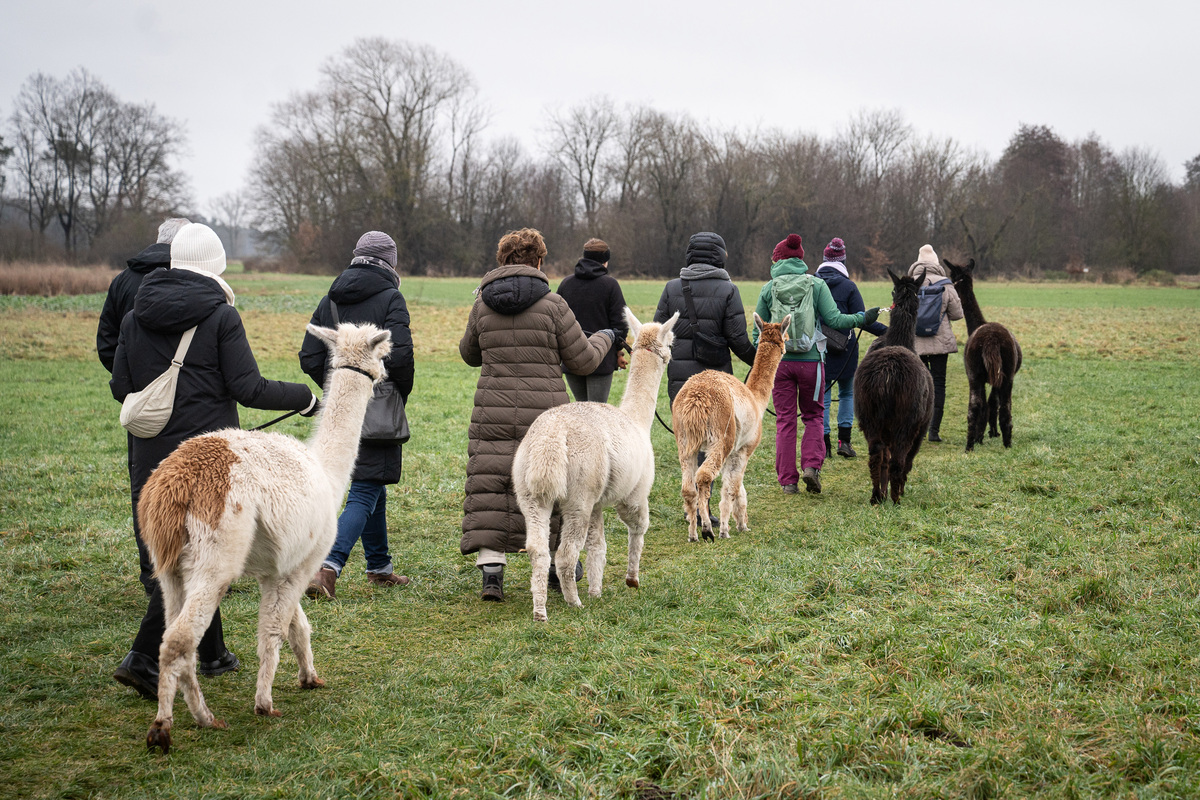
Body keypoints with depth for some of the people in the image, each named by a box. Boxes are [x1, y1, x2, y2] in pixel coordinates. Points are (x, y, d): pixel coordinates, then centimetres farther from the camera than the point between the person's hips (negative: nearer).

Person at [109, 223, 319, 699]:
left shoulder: (136, 316, 5)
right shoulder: (220, 315, -9)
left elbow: (121, 387, 6)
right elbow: (249, 389, -12)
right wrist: (306, 400, 2)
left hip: (152, 453, 5)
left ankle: (211, 653, 24)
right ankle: (144, 656, -6)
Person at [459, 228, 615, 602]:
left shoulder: (482, 305, 3)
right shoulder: (552, 305, -6)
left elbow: (470, 354, 19)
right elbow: (581, 361, 0)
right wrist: (603, 340, 20)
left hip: (494, 412, 2)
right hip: (545, 413, -1)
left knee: (488, 487, 3)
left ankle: (490, 570, -8)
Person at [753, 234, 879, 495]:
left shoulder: (769, 289, 0)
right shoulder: (817, 285, -2)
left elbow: (759, 330, 4)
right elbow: (834, 319, -6)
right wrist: (863, 318, 9)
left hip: (779, 361, 0)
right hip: (810, 360, 0)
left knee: (785, 420, 7)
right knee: (813, 415, 16)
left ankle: (787, 480, 7)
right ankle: (811, 465, -4)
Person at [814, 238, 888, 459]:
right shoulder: (848, 286, -8)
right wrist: (886, 330, -5)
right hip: (843, 350, -2)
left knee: (822, 396, 7)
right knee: (847, 393, 15)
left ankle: (824, 445, 3)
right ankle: (844, 440, 6)